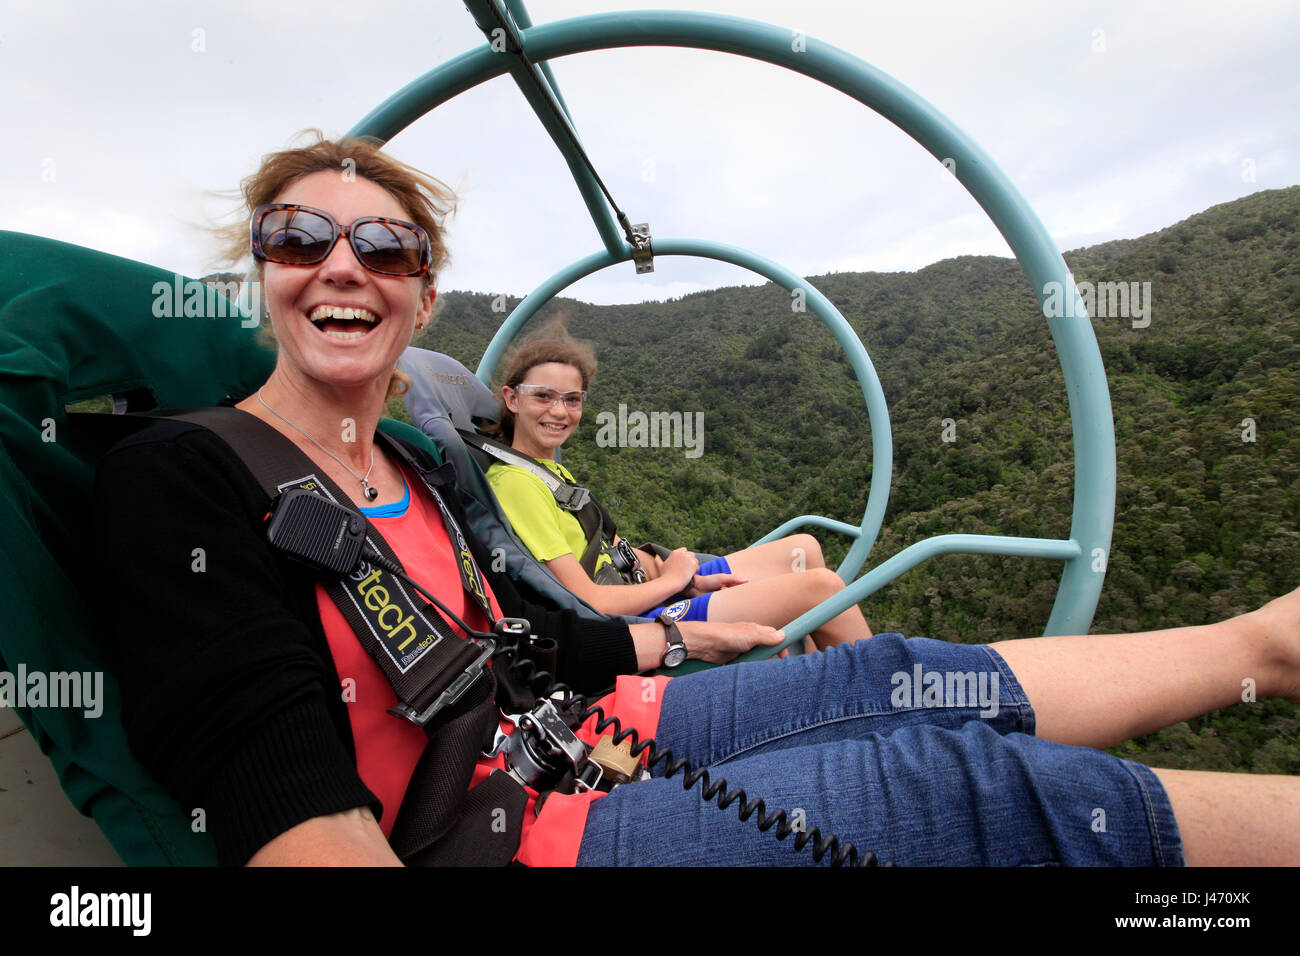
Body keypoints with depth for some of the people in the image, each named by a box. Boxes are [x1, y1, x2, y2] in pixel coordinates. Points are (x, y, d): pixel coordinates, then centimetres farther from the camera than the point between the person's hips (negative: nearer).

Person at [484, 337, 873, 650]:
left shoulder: (551, 468, 13)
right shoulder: (515, 483, -17)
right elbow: (589, 603, -22)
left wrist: (692, 580, -2)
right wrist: (671, 579, -8)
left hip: (645, 590, 10)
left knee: (803, 549, 11)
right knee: (821, 587, -13)